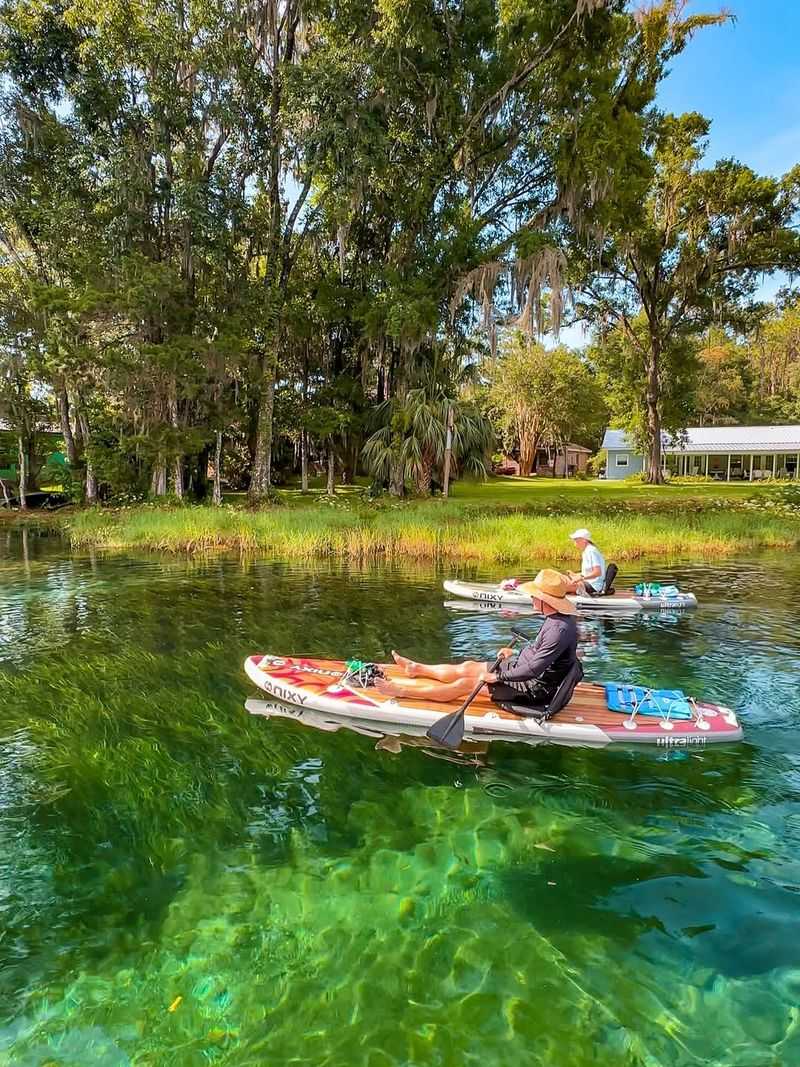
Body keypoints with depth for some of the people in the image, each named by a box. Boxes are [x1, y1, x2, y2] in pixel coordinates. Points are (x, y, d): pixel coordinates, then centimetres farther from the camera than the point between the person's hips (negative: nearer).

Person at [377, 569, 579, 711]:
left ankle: (402, 690, 0)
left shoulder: (560, 629, -32)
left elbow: (533, 669, -33)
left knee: (466, 683, -8)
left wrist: (498, 676, -24)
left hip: (536, 689, -9)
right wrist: (516, 653, 12)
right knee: (468, 667, 10)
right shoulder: (557, 618, 2)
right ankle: (417, 669, 28)